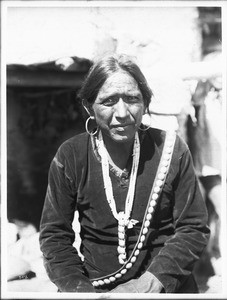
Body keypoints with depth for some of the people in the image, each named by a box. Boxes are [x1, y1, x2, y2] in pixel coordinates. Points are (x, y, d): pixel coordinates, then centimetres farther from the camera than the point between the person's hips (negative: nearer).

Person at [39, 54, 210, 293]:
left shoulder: (171, 150, -3)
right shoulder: (70, 157, -3)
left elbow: (193, 229, -2)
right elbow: (54, 235, 1)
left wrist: (151, 281, -13)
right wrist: (81, 289, -13)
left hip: (166, 285, 0)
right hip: (96, 285, 0)